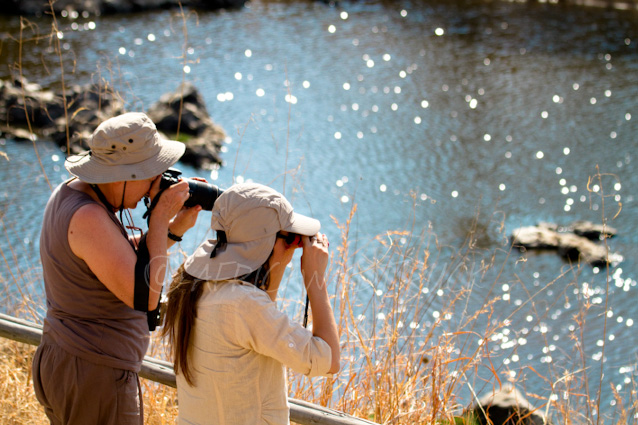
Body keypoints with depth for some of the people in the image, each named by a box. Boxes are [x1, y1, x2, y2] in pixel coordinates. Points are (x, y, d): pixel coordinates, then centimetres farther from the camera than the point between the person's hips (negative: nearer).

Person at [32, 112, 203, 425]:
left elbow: (128, 263, 13)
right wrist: (160, 219, -19)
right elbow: (145, 297, -26)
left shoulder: (69, 193, 5)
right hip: (95, 381, -10)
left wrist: (175, 228, 0)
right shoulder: (87, 218, -26)